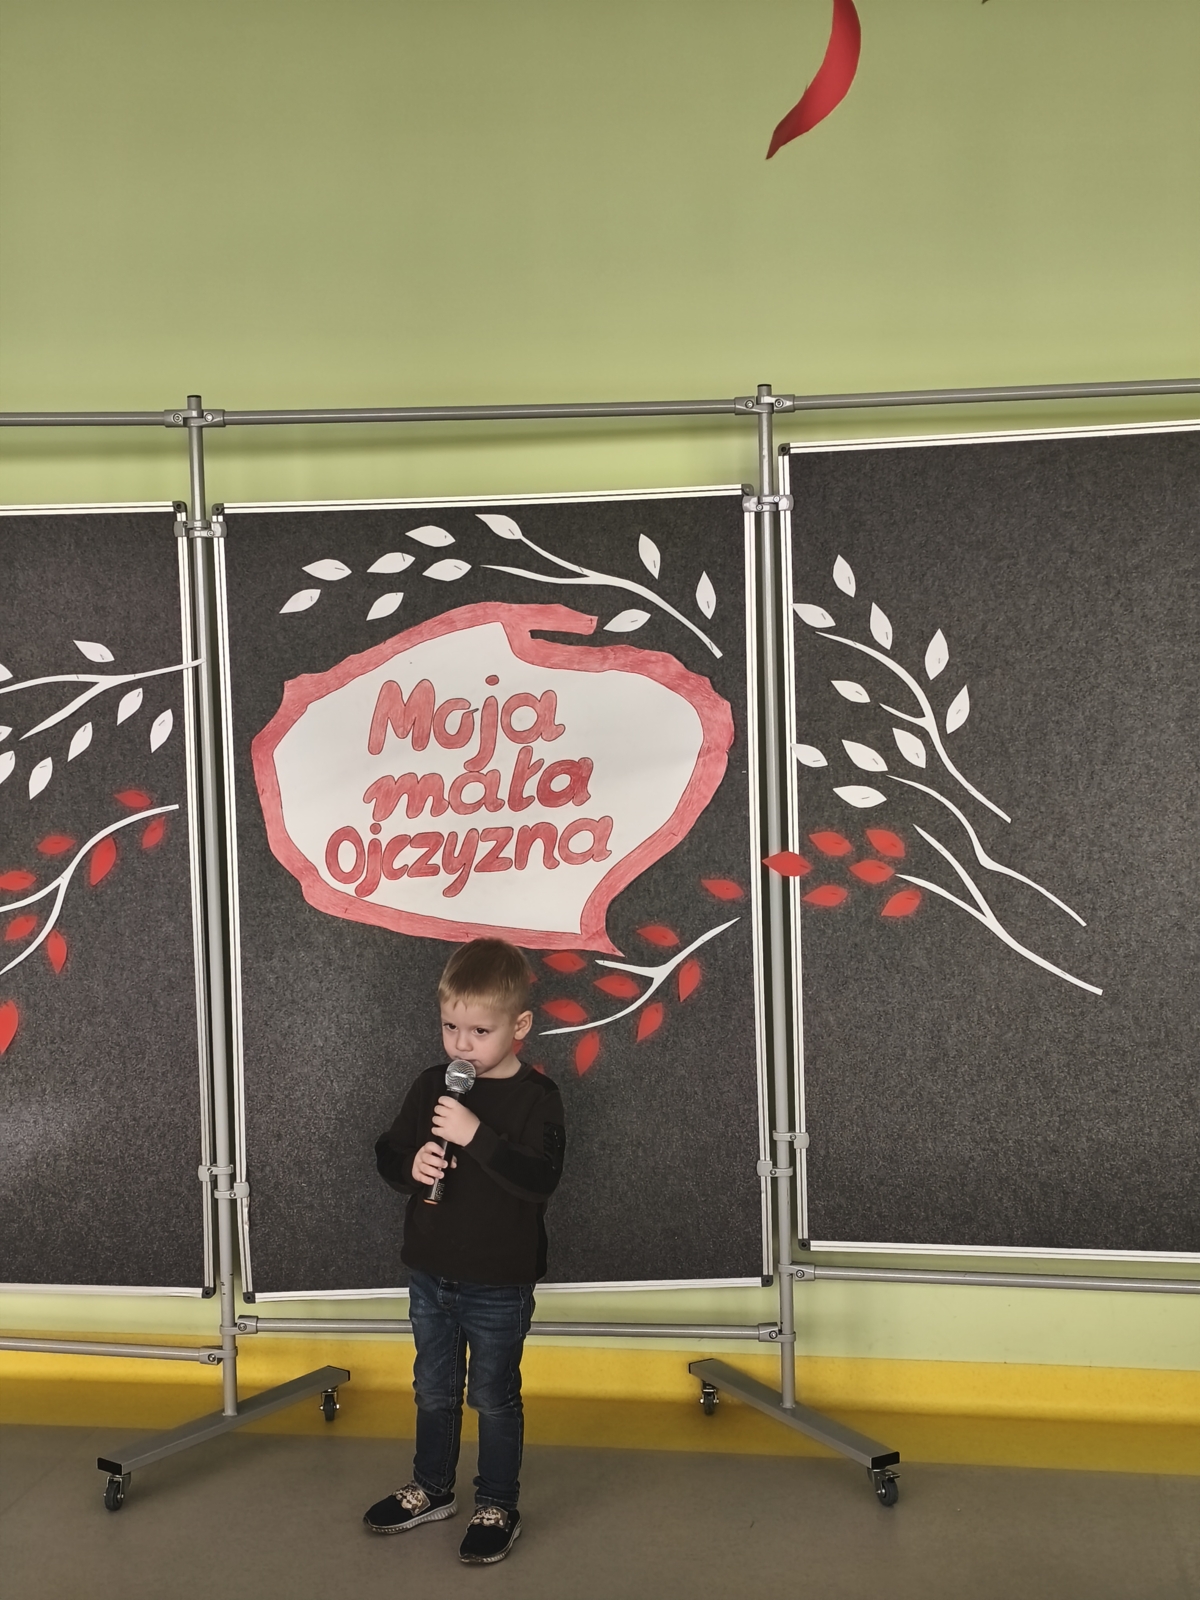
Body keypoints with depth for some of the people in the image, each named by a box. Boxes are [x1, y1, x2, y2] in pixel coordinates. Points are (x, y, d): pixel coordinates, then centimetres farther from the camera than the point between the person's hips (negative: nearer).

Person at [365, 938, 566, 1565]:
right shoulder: (431, 1086, -1)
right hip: (430, 1275, 5)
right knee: (434, 1390, 21)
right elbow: (388, 1153, 6)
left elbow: (541, 1180, -27)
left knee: (494, 1397, 10)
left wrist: (476, 1136, -34)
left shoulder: (535, 1097, -16)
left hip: (499, 1284, -5)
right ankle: (431, 1489, 39)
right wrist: (410, 1166, -17)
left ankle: (498, 1507, 27)